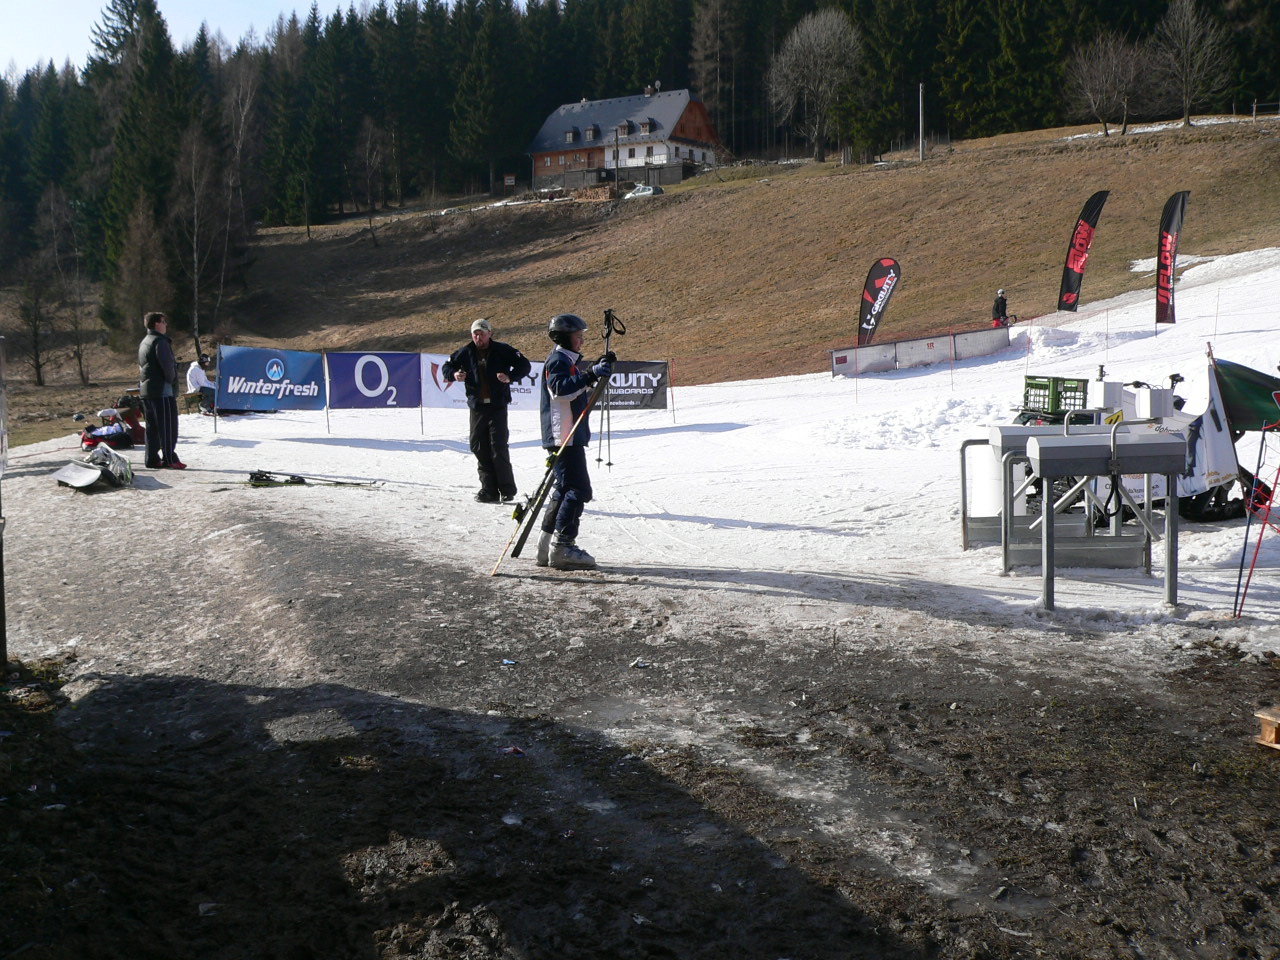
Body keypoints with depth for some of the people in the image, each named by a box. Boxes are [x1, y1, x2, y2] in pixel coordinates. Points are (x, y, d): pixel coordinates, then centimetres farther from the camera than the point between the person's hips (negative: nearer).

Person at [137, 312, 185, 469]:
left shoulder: (144, 342, 20)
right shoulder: (160, 341, -12)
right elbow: (167, 364, -20)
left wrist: (141, 386, 20)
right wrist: (172, 380, -5)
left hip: (146, 391, 10)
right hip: (162, 390, -10)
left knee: (152, 426, 11)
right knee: (168, 425, -7)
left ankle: (152, 459, 11)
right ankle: (169, 459, -8)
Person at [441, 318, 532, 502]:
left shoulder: (502, 350, -2)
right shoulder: (466, 353, 8)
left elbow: (524, 366, -1)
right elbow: (447, 366, 18)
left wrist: (510, 377, -19)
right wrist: (454, 374, -5)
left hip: (497, 406, -4)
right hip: (477, 406, 4)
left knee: (499, 447, -10)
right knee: (479, 448, 3)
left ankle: (507, 489, -1)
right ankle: (489, 490, 9)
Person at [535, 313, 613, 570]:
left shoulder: (570, 361, 22)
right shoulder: (558, 360, -10)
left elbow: (577, 392, 29)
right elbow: (560, 389, -26)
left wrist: (596, 371, 16)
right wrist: (590, 375, -29)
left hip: (572, 436, 11)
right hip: (563, 436, -11)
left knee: (564, 489, 12)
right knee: (578, 490, -15)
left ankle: (547, 548, 16)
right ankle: (561, 548, -16)